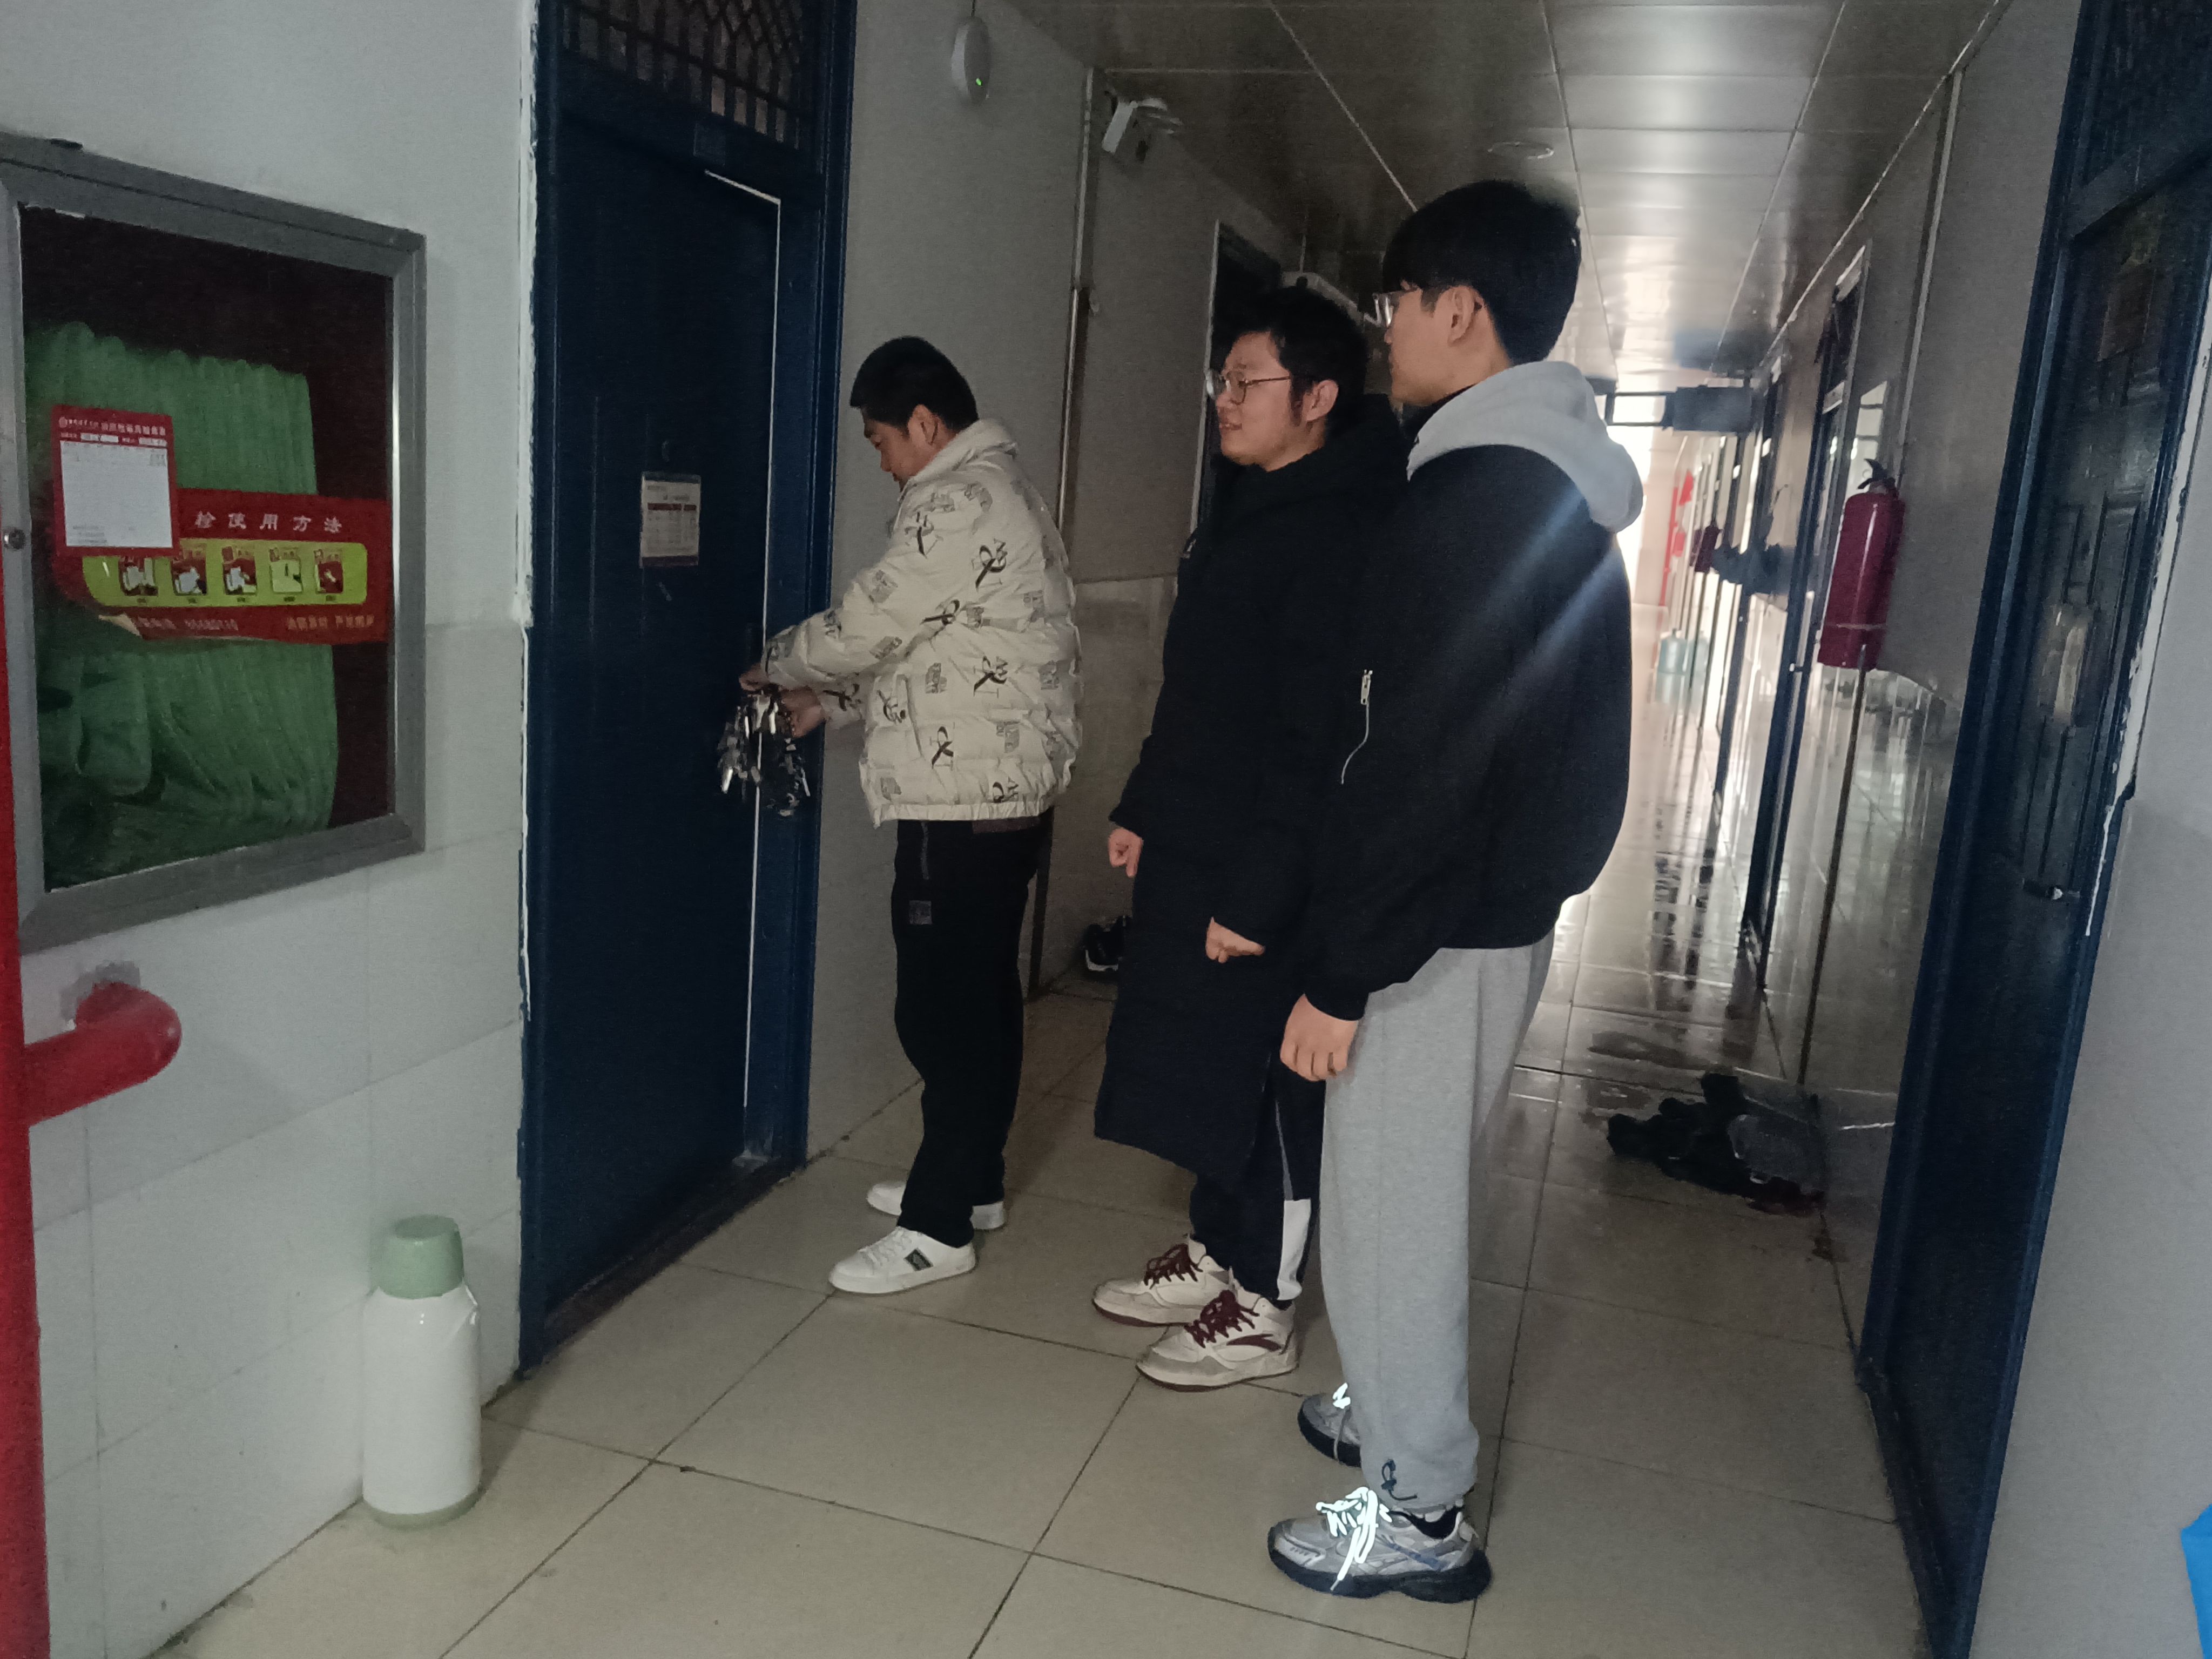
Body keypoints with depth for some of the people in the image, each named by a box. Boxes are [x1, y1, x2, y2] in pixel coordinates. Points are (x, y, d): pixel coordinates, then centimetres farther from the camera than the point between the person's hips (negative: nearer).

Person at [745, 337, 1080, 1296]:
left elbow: (865, 626, -14)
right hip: (1006, 794, 11)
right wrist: (830, 702, 16)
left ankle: (939, 1226, 5)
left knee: (944, 1011, -4)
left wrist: (777, 666, 5)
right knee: (983, 996, 17)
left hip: (963, 806, -11)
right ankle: (973, 1180, 30)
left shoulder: (960, 506, -15)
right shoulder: (998, 495, 19)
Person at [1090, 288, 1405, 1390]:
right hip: (1191, 848, 9)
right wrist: (1144, 808, 20)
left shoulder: (1338, 535, -19)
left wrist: (1258, 893, -24)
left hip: (1263, 867, -9)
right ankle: (1213, 1256, 35)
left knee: (1262, 1081, 4)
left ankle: (1263, 1309, 20)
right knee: (1200, 1068, 18)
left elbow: (1314, 741, -24)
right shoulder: (1247, 511, 13)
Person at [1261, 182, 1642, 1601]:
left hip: (1442, 931, -10)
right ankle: (1403, 1414, 40)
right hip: (1503, 909, 10)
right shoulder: (1559, 492, 11)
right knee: (1423, 1193, 22)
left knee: (1391, 1205, 3)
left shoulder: (1477, 496, -21)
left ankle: (1420, 1512, 19)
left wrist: (1338, 972, -20)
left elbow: (1419, 765, -25)